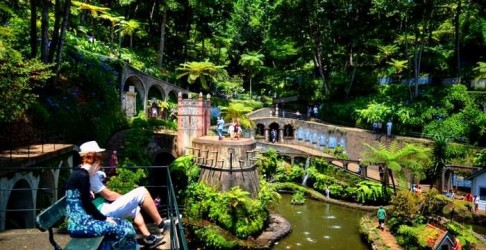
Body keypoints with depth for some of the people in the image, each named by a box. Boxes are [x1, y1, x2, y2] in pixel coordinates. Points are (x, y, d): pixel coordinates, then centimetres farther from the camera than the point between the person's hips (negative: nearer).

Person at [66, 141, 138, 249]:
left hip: (81, 220, 10)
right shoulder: (82, 175, -14)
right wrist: (105, 218, -8)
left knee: (126, 225, 2)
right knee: (123, 231, -19)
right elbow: (87, 204, -16)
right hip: (79, 224, -10)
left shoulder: (79, 173, 16)